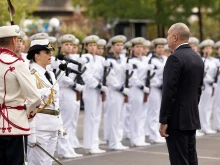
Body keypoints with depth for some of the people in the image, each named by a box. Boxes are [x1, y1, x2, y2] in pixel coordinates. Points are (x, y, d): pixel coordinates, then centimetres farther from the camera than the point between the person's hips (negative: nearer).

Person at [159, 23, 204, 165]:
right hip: (192, 118, 9)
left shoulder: (175, 58, -15)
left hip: (177, 119, -9)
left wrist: (163, 121, -16)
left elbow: (169, 92, -19)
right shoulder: (197, 58, 12)